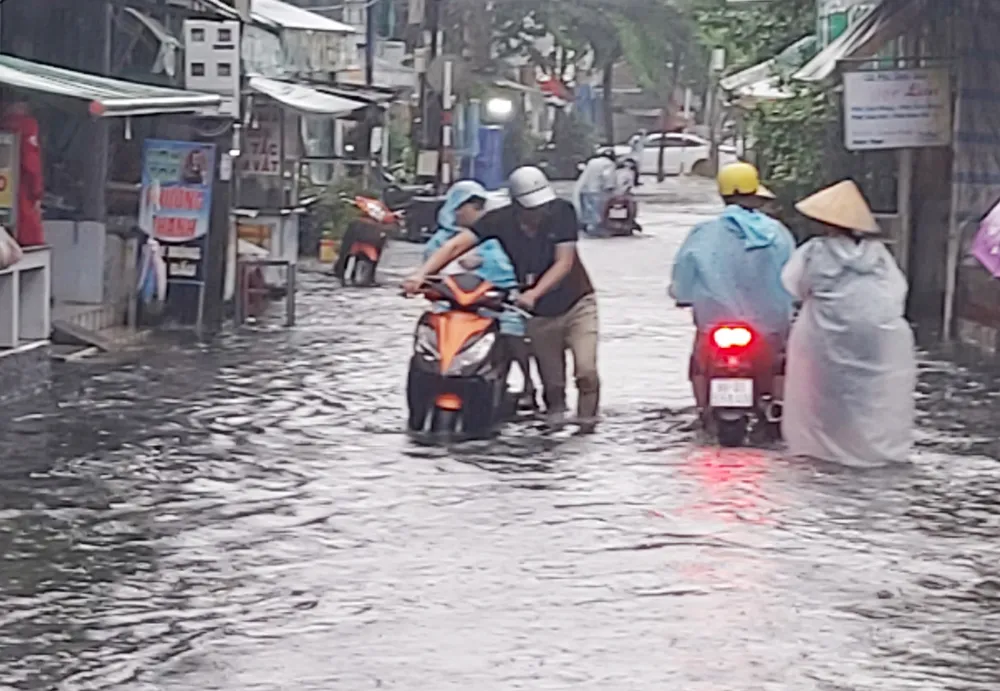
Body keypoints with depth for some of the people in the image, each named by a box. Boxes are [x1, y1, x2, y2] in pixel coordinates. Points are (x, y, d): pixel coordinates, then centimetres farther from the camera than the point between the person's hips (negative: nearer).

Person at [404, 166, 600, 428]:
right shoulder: (501, 220, -15)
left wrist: (534, 293, -34)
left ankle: (587, 421, -1)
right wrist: (421, 274, -35)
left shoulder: (562, 212, -17)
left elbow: (564, 262, -20)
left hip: (576, 304, -2)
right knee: (552, 381, 7)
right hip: (539, 315, 2)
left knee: (586, 370, -18)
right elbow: (456, 245, -21)